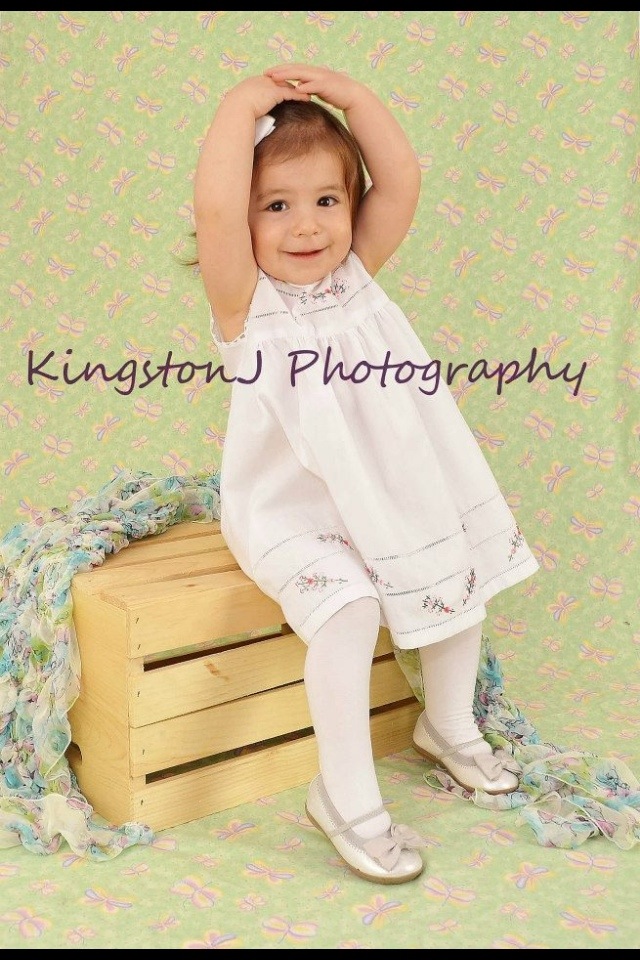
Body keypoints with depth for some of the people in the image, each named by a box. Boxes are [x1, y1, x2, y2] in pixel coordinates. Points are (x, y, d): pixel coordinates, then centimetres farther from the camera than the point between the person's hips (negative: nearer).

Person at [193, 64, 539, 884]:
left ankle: (449, 727, 30)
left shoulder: (355, 274, 2)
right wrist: (245, 102, -22)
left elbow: (402, 180, -6)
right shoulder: (244, 299, -14)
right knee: (348, 607, -29)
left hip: (388, 496, 7)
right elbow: (213, 208, -32)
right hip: (288, 512, -6)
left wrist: (346, 92, -10)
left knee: (464, 566, 7)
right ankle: (345, 797, -11)